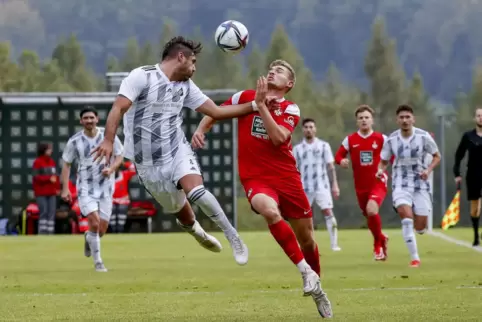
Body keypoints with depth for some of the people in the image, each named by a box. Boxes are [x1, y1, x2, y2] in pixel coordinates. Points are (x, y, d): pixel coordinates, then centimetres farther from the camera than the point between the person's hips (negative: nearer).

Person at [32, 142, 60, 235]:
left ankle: (50, 231, 4)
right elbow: (36, 177, -11)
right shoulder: (37, 162, -6)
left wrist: (57, 188, 4)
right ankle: (42, 231, -6)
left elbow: (55, 176, 15)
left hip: (52, 192, 6)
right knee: (44, 212, -9)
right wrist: (49, 179, -20)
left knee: (52, 212, 2)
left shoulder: (52, 162, 13)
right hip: (41, 193, -6)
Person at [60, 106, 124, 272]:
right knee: (94, 223, -19)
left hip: (105, 188, 2)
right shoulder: (74, 141, -5)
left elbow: (119, 156, 4)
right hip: (85, 188, -2)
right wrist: (65, 188, -5)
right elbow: (66, 164, 4)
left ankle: (88, 238, 41)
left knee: (102, 229, 3)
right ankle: (97, 262, -5)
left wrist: (111, 169, -17)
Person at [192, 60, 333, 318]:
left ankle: (316, 288, 34)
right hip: (255, 178, -2)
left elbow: (278, 138, -18)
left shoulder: (290, 110, 1)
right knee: (270, 210, -36)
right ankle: (305, 270, -29)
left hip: (287, 177, 2)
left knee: (306, 237, 9)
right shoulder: (245, 97, 4)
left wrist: (261, 105, -19)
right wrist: (200, 130, 0)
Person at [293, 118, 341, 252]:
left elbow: (330, 166, 4)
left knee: (328, 212, -12)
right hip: (304, 188, 2)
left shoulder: (324, 145, 5)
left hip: (322, 186, -2)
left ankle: (334, 244, -11)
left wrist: (335, 184, -2)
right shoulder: (297, 148, 9)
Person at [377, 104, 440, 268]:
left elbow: (437, 157, 3)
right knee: (407, 218, -25)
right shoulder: (391, 140, -6)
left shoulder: (423, 136, -9)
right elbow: (383, 161, 7)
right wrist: (381, 170, -16)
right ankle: (415, 258, -15)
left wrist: (428, 170, -16)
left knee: (420, 228, 0)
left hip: (420, 184, 0)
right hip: (401, 184, 0)